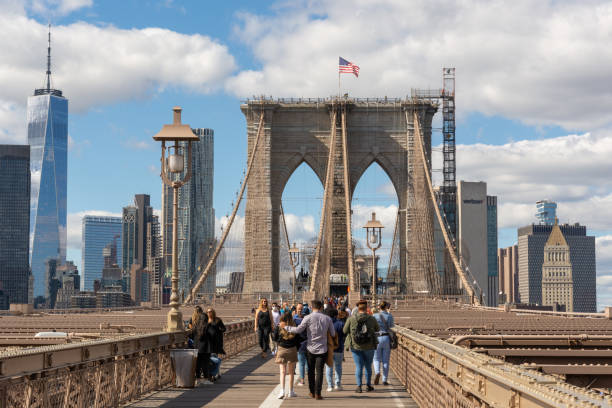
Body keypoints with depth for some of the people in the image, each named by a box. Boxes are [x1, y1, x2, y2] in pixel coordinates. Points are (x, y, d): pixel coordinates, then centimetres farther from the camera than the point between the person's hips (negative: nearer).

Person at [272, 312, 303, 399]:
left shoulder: (278, 328, -8)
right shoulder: (294, 328, -8)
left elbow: (275, 338, 1)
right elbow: (298, 339, -2)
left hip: (282, 349, -1)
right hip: (292, 350, 1)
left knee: (282, 372, -1)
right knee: (291, 372, 13)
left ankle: (282, 390, -18)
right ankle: (291, 391, 21)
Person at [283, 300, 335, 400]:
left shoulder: (308, 318, -9)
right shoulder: (327, 318, -2)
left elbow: (298, 330, -11)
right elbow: (333, 334, 4)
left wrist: (286, 327, 1)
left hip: (310, 348, 0)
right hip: (322, 349, 0)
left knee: (311, 371, 14)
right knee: (319, 371, 2)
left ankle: (312, 392, 21)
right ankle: (317, 393, -3)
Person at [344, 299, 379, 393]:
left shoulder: (351, 318, -8)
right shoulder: (371, 318, -6)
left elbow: (345, 331, -1)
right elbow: (377, 329, 9)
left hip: (356, 346, 0)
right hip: (369, 347, 0)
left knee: (359, 366, 5)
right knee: (368, 366, 15)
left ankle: (359, 386, 2)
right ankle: (368, 385, 22)